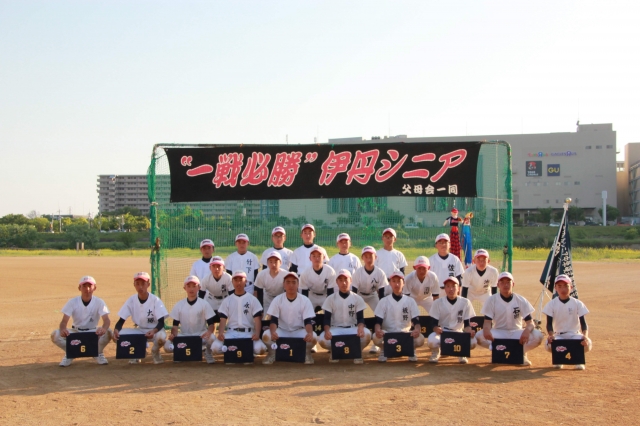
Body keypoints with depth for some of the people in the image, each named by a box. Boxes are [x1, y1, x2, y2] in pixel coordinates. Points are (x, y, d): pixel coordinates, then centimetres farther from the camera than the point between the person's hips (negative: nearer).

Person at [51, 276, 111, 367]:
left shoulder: (99, 302, -11)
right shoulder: (73, 302, -9)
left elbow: (106, 320, -21)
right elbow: (64, 320, -15)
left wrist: (104, 328, -47)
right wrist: (63, 329, -41)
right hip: (75, 332, 1)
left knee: (107, 333, -32)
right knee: (55, 335, -26)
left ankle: (98, 353, 0)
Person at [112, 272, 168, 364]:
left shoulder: (155, 300, -15)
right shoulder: (131, 300, -7)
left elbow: (161, 322, -19)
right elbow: (121, 320, -7)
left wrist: (154, 331, -41)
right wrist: (116, 330, -30)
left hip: (154, 330, -3)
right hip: (138, 331, 3)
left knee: (161, 336, -39)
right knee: (117, 335, -22)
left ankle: (155, 352, 0)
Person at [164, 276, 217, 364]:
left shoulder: (204, 304, 0)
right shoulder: (179, 305, 7)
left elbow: (211, 323, -3)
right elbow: (175, 325, 8)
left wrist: (209, 332, -26)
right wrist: (173, 334, -15)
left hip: (201, 335, -2)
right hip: (184, 336, 2)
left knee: (211, 338, -36)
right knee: (167, 346, -26)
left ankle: (207, 352, 0)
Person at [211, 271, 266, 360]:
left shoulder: (252, 299, 8)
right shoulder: (227, 301, 13)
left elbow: (257, 318, 0)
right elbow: (223, 319, 6)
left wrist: (257, 333, -20)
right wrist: (220, 333, -15)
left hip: (248, 333, -1)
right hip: (231, 332, 1)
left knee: (259, 348, -32)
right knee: (215, 347, -28)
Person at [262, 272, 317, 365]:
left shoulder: (305, 300, -6)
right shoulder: (277, 300, -4)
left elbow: (308, 321, -10)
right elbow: (274, 321, -8)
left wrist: (310, 333, -34)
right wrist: (273, 332, -33)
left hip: (299, 331, 0)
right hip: (281, 330, 0)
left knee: (313, 337, -32)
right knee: (266, 335, -30)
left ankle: (307, 353, 4)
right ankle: (272, 354, 3)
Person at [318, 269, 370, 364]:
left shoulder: (357, 299, 5)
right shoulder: (331, 299, 4)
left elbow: (360, 318, 0)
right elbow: (327, 318, -1)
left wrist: (360, 328, -25)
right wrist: (327, 330, -23)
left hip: (352, 329, 0)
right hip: (335, 329, 0)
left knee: (367, 334, -34)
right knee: (322, 339, -34)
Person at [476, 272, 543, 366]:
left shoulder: (521, 300, -3)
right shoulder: (492, 300, -4)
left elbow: (530, 321, -7)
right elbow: (487, 321, -9)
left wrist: (527, 330, -33)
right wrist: (486, 330, -35)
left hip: (517, 333, 0)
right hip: (498, 333, 0)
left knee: (538, 336, -28)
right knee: (479, 336, -31)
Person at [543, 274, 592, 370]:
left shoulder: (577, 304, 0)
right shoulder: (552, 304, 0)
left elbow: (583, 323, -5)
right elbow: (549, 323, -5)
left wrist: (585, 336, -26)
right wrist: (551, 335, -27)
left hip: (574, 334, 0)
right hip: (558, 335, 0)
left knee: (587, 344, -33)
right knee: (549, 344, -35)